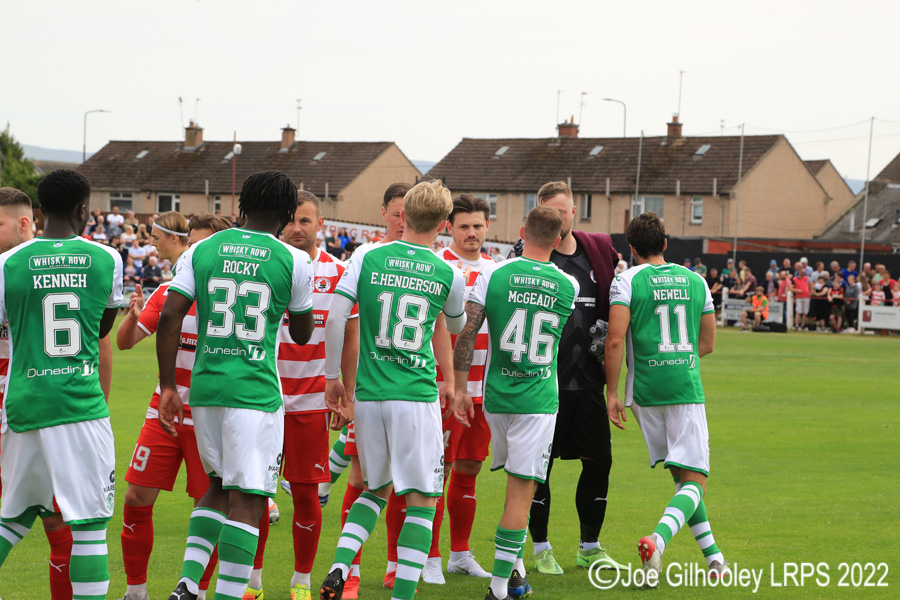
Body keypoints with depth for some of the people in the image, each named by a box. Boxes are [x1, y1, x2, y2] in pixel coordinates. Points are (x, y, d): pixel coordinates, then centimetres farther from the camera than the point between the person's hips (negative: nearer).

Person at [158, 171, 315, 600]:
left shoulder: (202, 251, 5)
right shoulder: (292, 261, -2)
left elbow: (170, 317, -2)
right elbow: (302, 334, 11)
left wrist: (168, 386, 4)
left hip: (204, 385, 4)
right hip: (255, 389, -4)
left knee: (219, 486, 21)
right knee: (246, 500, -2)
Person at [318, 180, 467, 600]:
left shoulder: (367, 257, 0)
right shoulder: (449, 275, 0)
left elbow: (335, 317, -4)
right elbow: (457, 329, 18)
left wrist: (332, 377, 5)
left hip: (368, 394, 3)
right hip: (417, 397, -3)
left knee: (377, 488, 20)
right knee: (422, 499, 5)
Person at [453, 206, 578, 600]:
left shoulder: (492, 275, -5)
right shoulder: (569, 286, -1)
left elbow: (466, 334, -6)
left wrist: (460, 386, -1)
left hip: (497, 394, 2)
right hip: (539, 400, -2)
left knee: (516, 483, 20)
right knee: (521, 490, -2)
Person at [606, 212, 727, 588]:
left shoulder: (628, 281, -1)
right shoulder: (695, 281, 9)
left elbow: (616, 339, -11)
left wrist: (612, 393, -5)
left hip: (645, 389, 0)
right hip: (688, 388, 0)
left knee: (680, 474, 16)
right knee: (694, 480, -1)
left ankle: (713, 556, 15)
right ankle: (658, 540, -28)